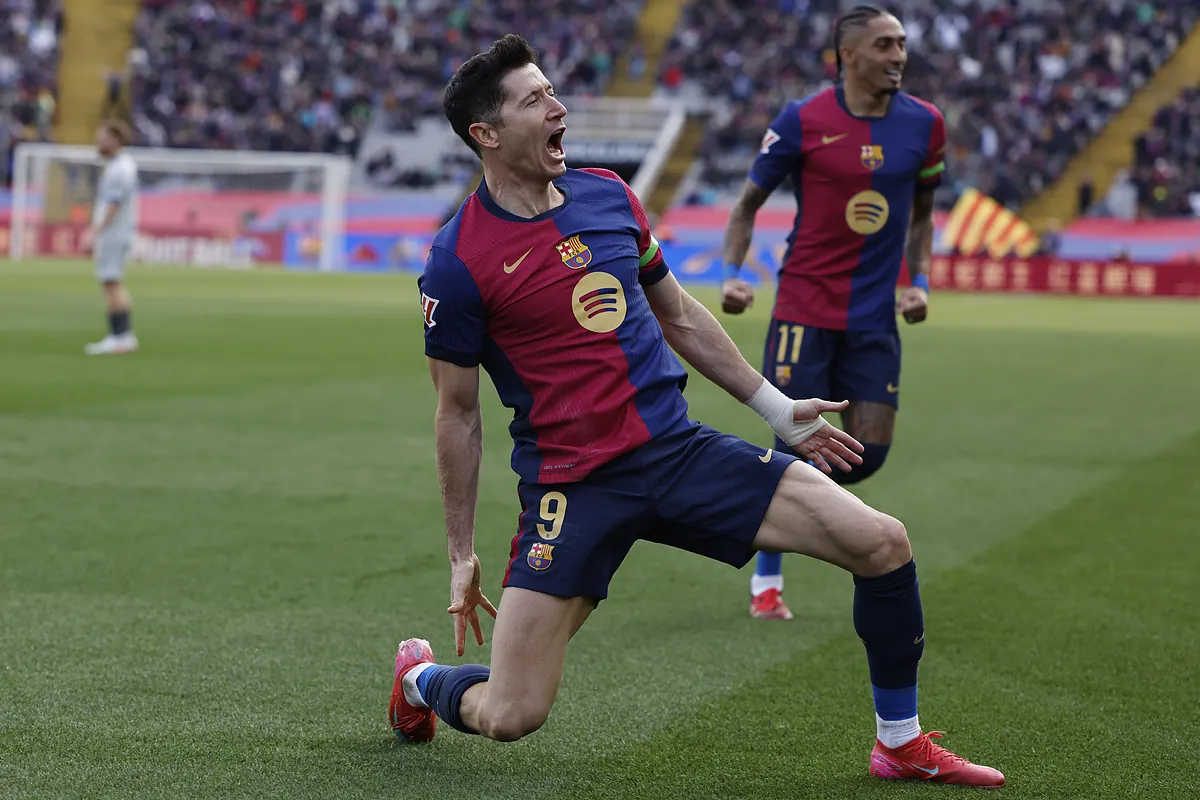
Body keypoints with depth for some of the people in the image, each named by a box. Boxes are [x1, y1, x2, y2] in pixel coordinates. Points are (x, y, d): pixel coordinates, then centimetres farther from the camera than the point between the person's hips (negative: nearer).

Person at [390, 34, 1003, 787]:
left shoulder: (608, 195, 7)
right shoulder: (459, 260, -9)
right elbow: (458, 415, -1)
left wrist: (778, 408, 21)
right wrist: (462, 554, 1)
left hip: (679, 445, 5)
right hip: (573, 483, -5)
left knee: (882, 543, -8)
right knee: (510, 716, -11)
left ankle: (901, 743, 13)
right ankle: (420, 677, 27)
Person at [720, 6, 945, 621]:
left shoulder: (924, 124, 3)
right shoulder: (802, 121, -8)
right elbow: (749, 202, 3)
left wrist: (919, 282, 4)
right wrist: (732, 275, -11)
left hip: (875, 316, 4)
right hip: (804, 308, -4)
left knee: (870, 450, -1)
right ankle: (767, 580, 12)